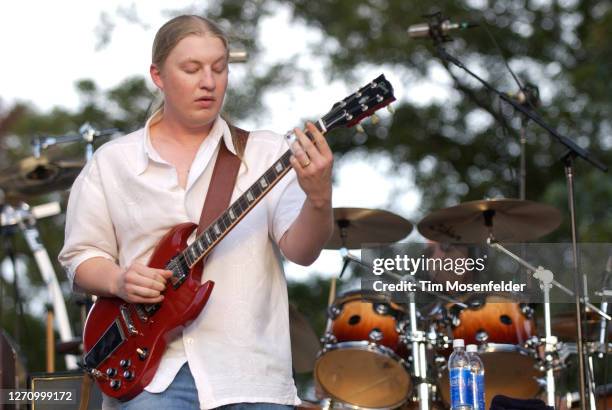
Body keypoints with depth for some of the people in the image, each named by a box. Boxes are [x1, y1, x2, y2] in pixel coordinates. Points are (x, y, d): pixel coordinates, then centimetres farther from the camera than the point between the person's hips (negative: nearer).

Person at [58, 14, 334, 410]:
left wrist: (318, 199, -25)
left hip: (250, 367, 0)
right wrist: (119, 281, -10)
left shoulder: (266, 152, 5)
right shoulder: (111, 162, 8)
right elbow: (80, 257, 11)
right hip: (151, 363, 0)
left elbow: (299, 249, -5)